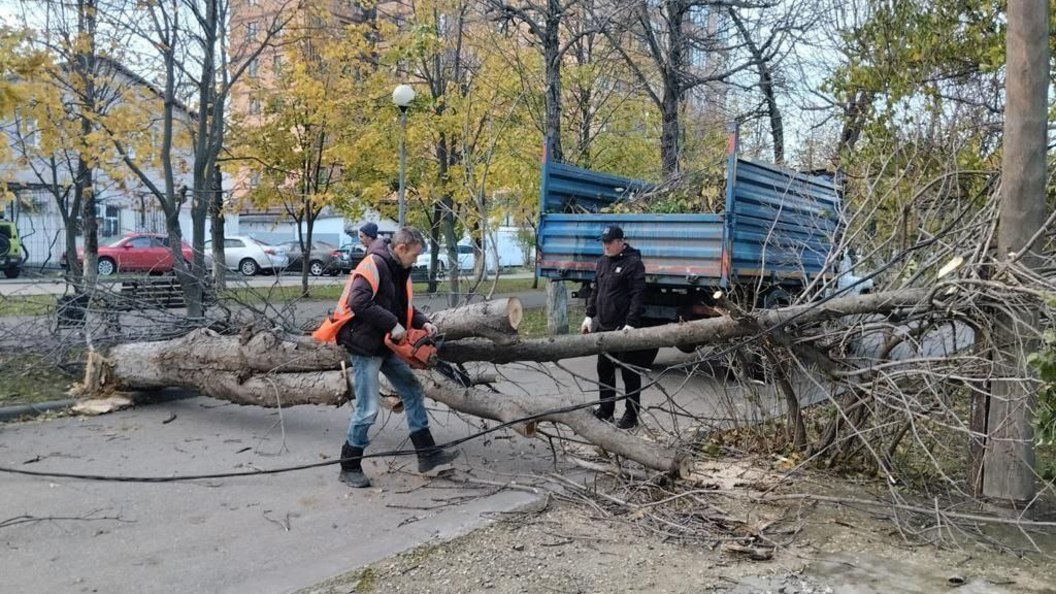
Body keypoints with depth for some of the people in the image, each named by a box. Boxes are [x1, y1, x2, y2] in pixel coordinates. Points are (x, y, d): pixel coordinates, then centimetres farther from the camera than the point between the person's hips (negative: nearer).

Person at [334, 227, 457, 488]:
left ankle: (427, 454, 18)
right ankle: (349, 467, 13)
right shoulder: (374, 265, -19)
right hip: (365, 346, -9)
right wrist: (392, 324, -26)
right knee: (368, 410, -4)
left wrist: (422, 322, 0)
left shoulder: (400, 270, 10)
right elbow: (358, 302, -30)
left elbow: (404, 306, 18)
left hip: (387, 346, 10)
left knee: (413, 391, 10)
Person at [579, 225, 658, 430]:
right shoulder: (603, 261, 13)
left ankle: (631, 415, 9)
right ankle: (605, 409, 27)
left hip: (624, 328, -8)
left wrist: (631, 323, -22)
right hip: (603, 326, 8)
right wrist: (589, 316, 13)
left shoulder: (633, 263, -11)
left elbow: (637, 296, -16)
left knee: (629, 372, 1)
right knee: (604, 369, 15)